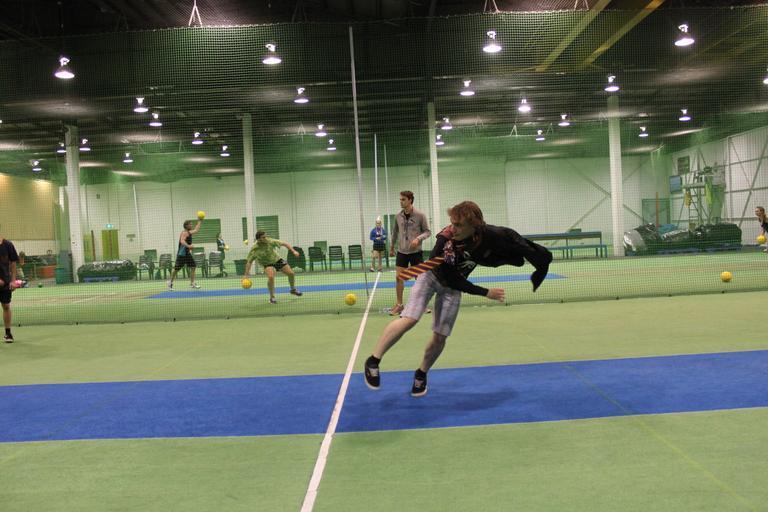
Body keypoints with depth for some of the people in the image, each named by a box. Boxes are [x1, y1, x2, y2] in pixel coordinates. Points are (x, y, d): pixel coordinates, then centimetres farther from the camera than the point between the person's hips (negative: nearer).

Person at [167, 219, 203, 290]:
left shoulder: (189, 232, 12)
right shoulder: (184, 233, -15)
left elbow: (196, 229, 31)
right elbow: (182, 241, -33)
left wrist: (200, 221, 31)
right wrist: (188, 246, -49)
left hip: (187, 253, 9)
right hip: (181, 254, -9)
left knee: (193, 267, 0)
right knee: (176, 269, 1)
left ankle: (192, 283, 3)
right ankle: (170, 282, 17)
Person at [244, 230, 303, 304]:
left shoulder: (270, 241, -23)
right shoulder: (254, 250, -25)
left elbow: (284, 243, -15)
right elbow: (249, 262, -18)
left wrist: (293, 251, -24)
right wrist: (246, 274, -23)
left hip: (277, 259, 3)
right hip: (267, 264, -3)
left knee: (291, 273, -1)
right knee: (271, 277, -31)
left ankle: (293, 289, 31)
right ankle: (272, 297, -11)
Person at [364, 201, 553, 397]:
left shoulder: (491, 235, -28)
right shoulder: (445, 241, -36)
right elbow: (451, 279, -30)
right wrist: (485, 293, -28)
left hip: (452, 288, 3)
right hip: (432, 276, -3)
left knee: (440, 336, 2)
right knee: (409, 320, -21)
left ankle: (421, 374, 27)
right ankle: (373, 361, -7)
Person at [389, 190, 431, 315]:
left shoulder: (420, 216, -8)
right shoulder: (398, 216, 3)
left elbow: (427, 231, -4)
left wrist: (418, 238, -22)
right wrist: (392, 247, 20)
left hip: (416, 251, -3)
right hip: (402, 251, 3)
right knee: (399, 277, 0)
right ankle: (399, 304, 11)